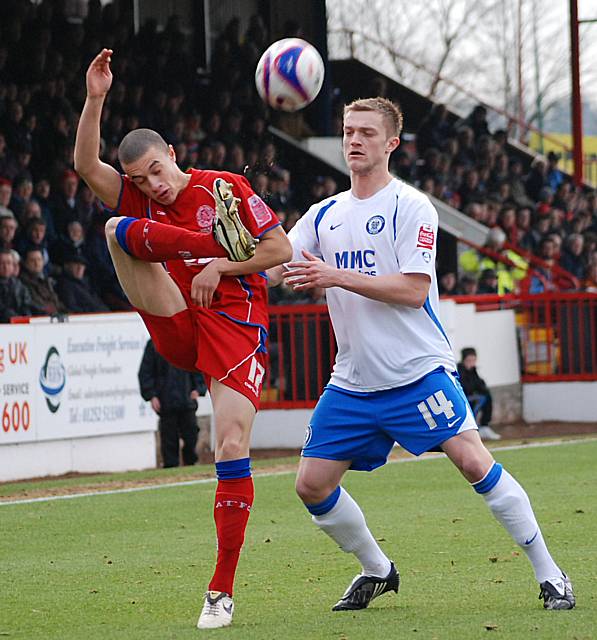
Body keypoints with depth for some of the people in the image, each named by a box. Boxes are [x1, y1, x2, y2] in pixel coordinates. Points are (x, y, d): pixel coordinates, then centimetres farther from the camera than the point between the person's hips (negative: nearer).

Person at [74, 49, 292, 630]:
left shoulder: (226, 189, 1)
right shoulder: (137, 202, 10)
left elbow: (282, 250, 1)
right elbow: (86, 165, -5)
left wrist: (223, 267, -9)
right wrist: (95, 98, -13)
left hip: (235, 328, -3)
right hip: (175, 330, 3)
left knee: (232, 449, -14)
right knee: (118, 229, -12)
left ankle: (221, 591, -6)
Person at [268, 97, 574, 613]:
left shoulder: (411, 207, -6)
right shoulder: (325, 215, 11)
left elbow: (413, 289, -16)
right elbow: (273, 267, 5)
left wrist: (336, 276, -23)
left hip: (418, 372, -6)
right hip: (353, 384, 6)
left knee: (473, 461, -17)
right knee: (313, 486, 0)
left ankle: (550, 575, -5)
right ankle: (377, 571, 23)